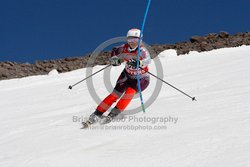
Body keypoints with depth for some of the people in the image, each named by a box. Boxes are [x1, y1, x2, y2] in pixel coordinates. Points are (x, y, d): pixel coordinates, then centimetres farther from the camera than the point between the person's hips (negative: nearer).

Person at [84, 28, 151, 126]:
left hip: (141, 79, -3)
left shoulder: (142, 50, -26)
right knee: (116, 94, -13)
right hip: (127, 75, 3)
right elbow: (115, 51, 7)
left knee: (129, 92, -27)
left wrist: (138, 63, -67)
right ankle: (97, 114, -9)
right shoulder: (124, 48, -14)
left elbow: (148, 60, -46)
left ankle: (113, 115, -22)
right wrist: (114, 59, -15)